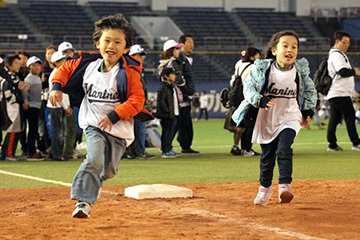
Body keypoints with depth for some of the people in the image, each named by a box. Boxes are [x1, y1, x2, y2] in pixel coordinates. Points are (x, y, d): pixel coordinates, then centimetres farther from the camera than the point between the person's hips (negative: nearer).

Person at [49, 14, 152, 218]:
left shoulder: (129, 73, -14)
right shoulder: (88, 64, -2)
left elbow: (137, 100, -18)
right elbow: (65, 69, 14)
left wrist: (113, 116, -26)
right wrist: (56, 86, -3)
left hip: (119, 128, 0)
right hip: (94, 124, 1)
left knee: (108, 171, 10)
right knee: (94, 159, -22)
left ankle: (91, 184, 42)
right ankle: (83, 201, -22)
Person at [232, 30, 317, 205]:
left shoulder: (300, 70, -6)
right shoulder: (262, 69, -12)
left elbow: (310, 90, 11)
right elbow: (248, 87, -6)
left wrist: (308, 110, 4)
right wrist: (259, 100, -23)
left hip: (290, 117, 0)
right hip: (267, 118, 0)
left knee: (284, 150, -23)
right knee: (267, 155, 10)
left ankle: (285, 185, -19)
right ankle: (265, 187, 31)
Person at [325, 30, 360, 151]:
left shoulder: (338, 54, 22)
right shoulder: (337, 55, -12)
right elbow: (343, 72, -22)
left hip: (334, 94, 10)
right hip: (340, 93, -10)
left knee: (334, 118, 8)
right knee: (350, 117, -8)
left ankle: (332, 144, 8)